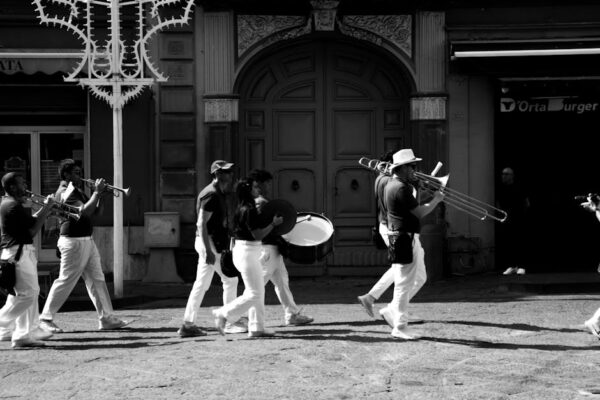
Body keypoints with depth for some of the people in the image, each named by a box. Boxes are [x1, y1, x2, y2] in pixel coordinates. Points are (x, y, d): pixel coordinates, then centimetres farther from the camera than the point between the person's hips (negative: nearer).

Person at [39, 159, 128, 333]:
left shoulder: (78, 191, 17)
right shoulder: (65, 192, -13)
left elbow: (96, 211, 18)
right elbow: (84, 211, -25)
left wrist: (100, 195, 2)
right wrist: (96, 192, -17)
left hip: (87, 240, 10)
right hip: (73, 241, -10)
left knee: (97, 280, 8)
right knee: (65, 281, -4)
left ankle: (107, 318, 10)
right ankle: (46, 318, 4)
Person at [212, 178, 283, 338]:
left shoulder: (243, 209, 11)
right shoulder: (249, 210, -19)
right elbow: (258, 235, -20)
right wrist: (273, 224, -9)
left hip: (249, 253, 10)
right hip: (246, 252, -10)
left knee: (259, 292, 13)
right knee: (254, 294, -6)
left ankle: (257, 328, 16)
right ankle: (223, 314, 0)